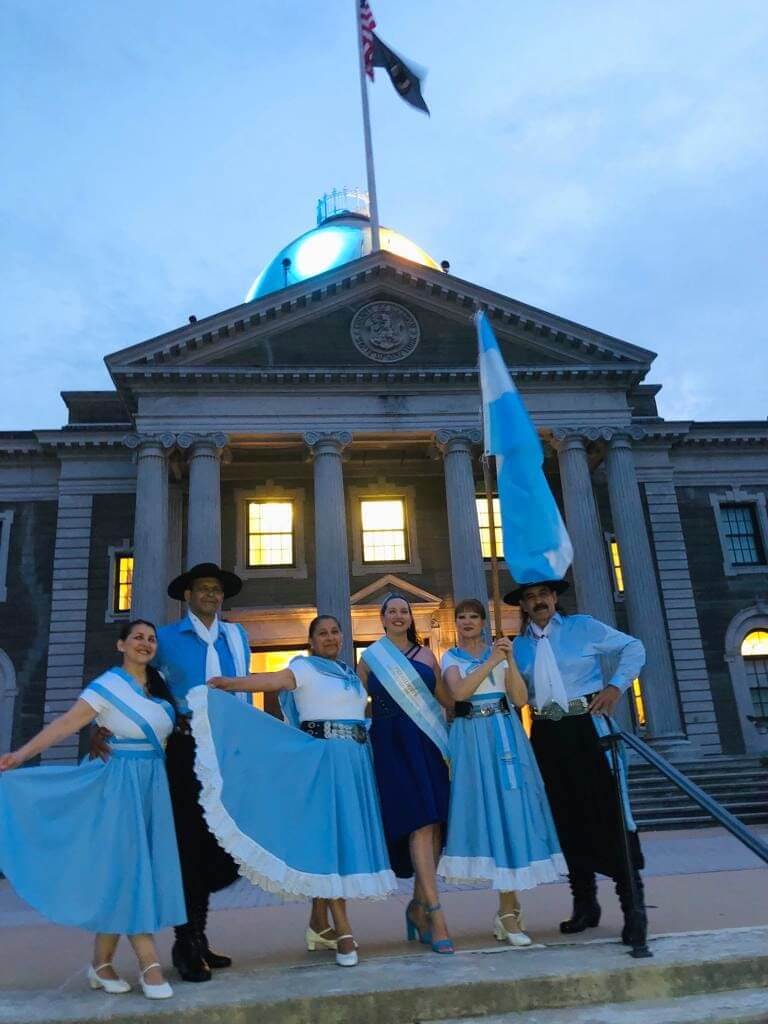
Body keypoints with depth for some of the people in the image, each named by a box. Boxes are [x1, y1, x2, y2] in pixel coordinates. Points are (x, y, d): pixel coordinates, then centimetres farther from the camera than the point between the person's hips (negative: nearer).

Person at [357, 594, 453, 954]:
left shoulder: (425, 654, 14)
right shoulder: (370, 658, 8)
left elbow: (446, 697, 12)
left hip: (427, 745, 3)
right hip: (391, 746, -3)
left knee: (434, 824, 1)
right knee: (419, 824, -11)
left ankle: (418, 906, 18)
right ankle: (436, 916, -9)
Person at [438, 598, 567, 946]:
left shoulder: (499, 652, 10)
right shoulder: (450, 658, 6)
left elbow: (520, 699, -1)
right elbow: (459, 692, -15)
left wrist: (510, 660, -11)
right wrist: (491, 662, -16)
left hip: (505, 734, 2)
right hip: (471, 739, -2)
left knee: (510, 808, 0)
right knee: (488, 809, -3)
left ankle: (507, 909, 15)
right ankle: (509, 909, 7)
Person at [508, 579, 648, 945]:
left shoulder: (583, 627, 2)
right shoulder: (519, 646, 11)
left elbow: (633, 648, 4)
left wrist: (616, 686, -7)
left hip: (586, 727, -4)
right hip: (546, 734, 4)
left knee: (607, 813, -6)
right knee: (566, 819, 9)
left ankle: (633, 906, 2)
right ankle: (585, 903, 21)